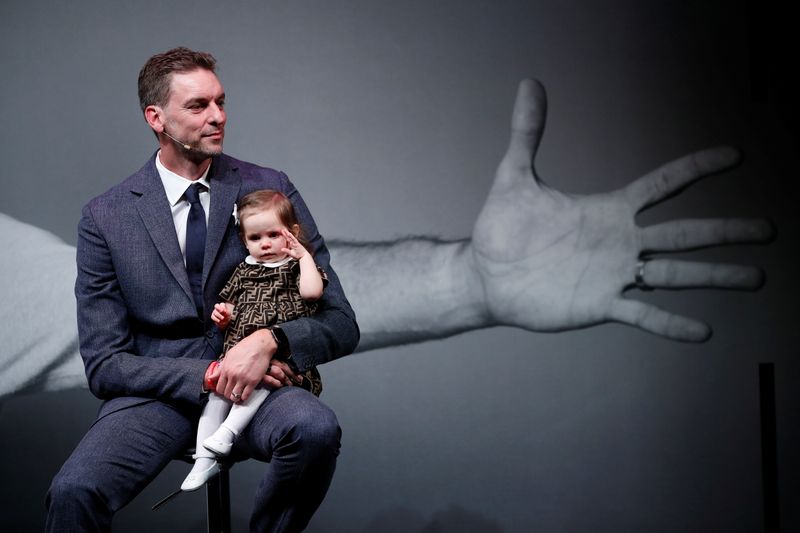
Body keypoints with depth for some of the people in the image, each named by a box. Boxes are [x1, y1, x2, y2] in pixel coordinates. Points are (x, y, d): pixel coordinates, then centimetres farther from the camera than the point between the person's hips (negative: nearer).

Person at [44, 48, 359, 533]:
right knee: (74, 491, -31)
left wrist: (270, 342, -20)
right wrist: (210, 375, -16)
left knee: (317, 428, -32)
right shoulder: (105, 218, 2)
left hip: (258, 383, 2)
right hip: (159, 393, -1)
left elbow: (341, 323, 1)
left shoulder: (270, 189, 3)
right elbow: (105, 365, -1)